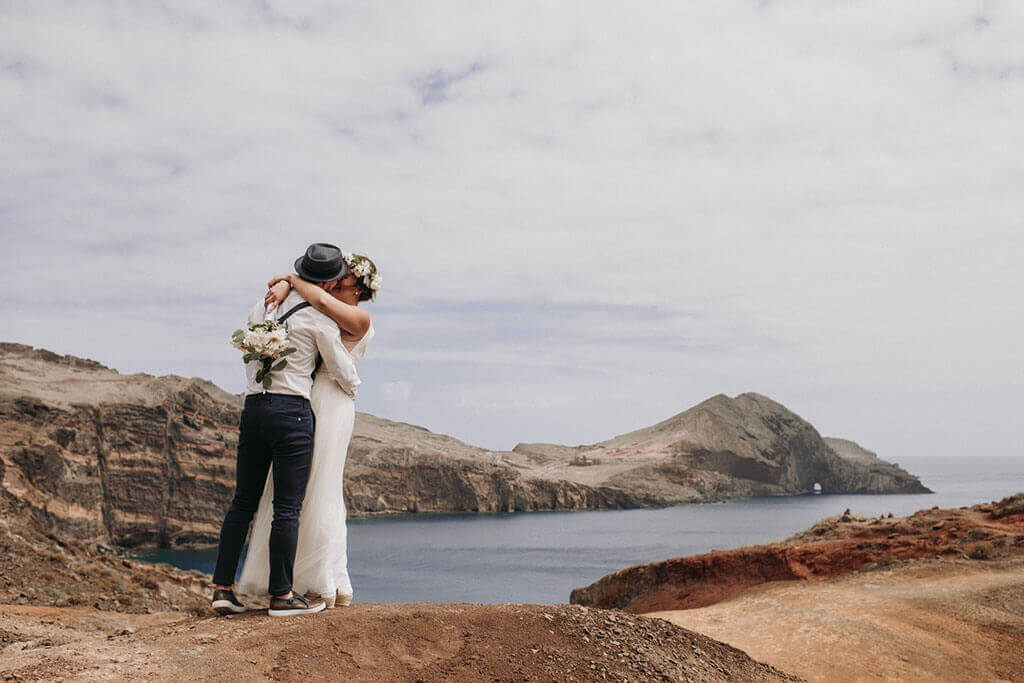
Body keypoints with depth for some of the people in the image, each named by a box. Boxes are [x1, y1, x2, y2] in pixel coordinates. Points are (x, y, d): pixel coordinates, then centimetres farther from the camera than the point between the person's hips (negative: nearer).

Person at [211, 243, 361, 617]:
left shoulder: (262, 306, 14)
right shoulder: (319, 318, -6)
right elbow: (345, 375, 0)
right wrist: (351, 386, 23)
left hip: (253, 407, 7)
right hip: (292, 410, -7)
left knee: (243, 502, 12)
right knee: (288, 507, -2)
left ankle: (222, 587, 13)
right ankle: (281, 595, 3)